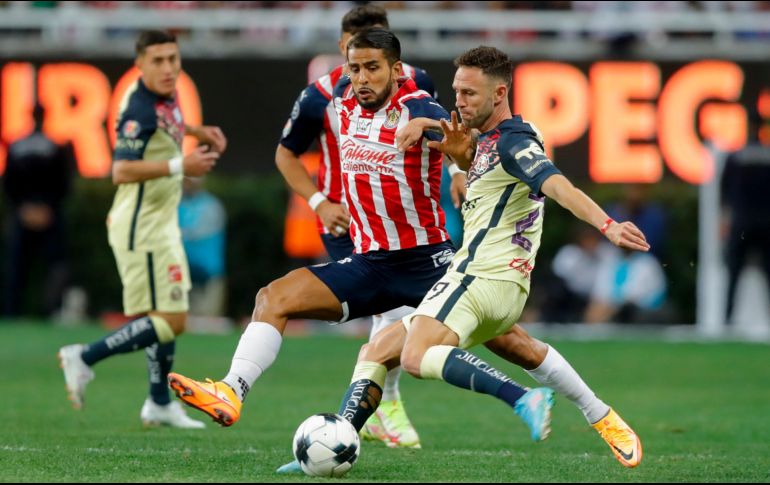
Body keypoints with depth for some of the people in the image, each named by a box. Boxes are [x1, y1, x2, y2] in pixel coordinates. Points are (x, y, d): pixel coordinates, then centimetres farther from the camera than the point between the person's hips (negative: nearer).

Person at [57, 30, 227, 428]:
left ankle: (160, 404, 30)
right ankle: (85, 358, -6)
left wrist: (196, 132, 18)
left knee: (166, 316, 19)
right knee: (170, 321, -12)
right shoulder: (141, 110, -23)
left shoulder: (166, 97, 6)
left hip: (160, 223, 10)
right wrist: (179, 166, -33)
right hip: (142, 229, -10)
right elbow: (121, 171, -32)